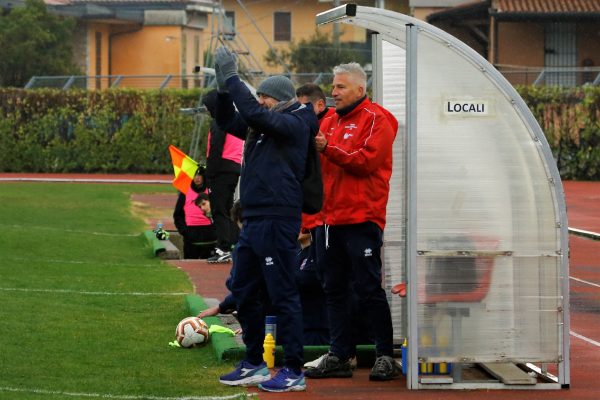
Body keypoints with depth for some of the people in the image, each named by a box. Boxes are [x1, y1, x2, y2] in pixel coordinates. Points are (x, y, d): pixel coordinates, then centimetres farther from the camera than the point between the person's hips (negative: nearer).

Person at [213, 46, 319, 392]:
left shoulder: (294, 124, -9)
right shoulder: (265, 126, 17)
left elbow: (254, 113, -23)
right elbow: (230, 121, 21)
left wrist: (232, 77, -18)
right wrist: (224, 87, 6)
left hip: (277, 222, -10)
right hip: (254, 221, 10)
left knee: (283, 296, -7)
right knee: (244, 292, 15)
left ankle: (294, 371, -3)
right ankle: (254, 364, 25)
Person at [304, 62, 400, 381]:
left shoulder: (375, 120, -5)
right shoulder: (330, 121, 18)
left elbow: (367, 161, -17)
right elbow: (320, 166, 18)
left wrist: (328, 149, -22)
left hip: (362, 217, -8)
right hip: (334, 218, 8)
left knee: (368, 288, -6)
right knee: (333, 289, 9)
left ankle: (386, 356, 1)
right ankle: (338, 357, 15)